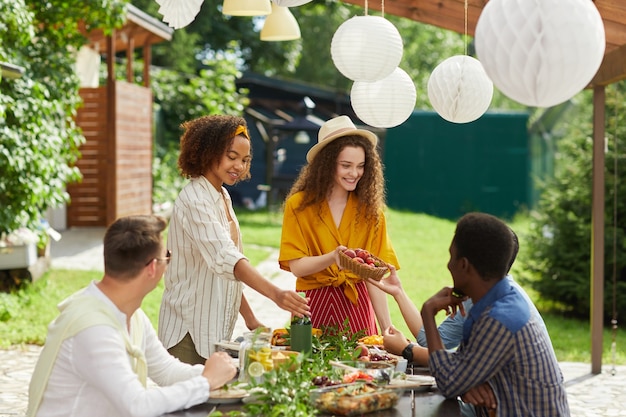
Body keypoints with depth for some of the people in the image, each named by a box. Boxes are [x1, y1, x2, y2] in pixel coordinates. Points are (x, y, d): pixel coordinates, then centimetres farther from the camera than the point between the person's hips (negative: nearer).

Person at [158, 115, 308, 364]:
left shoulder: (223, 198, 11)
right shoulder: (194, 201, -17)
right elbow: (225, 258, -31)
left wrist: (251, 321, 12)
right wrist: (275, 294, -43)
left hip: (216, 330, 9)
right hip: (188, 333, -8)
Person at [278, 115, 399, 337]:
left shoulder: (370, 210, 3)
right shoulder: (299, 205, -1)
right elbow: (296, 266, -7)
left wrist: (387, 328, -11)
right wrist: (333, 258, -25)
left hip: (357, 306, 1)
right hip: (314, 304, -1)